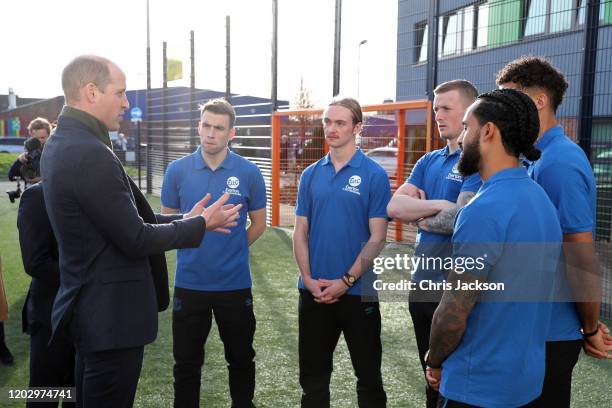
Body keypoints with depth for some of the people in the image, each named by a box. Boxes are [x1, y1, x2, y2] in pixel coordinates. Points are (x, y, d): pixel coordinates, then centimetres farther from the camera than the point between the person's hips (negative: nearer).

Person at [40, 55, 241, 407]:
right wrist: (200, 224, -8)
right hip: (112, 314, -10)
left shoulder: (62, 144, 7)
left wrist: (184, 219, 9)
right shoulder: (90, 154, -24)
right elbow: (136, 240, -21)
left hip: (89, 306, 10)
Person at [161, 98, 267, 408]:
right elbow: (168, 221, 7)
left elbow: (258, 224, 5)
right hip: (189, 282, 1)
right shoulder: (177, 170, -2)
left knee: (241, 358, 16)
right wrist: (193, 248, 4)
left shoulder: (249, 173, -5)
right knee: (186, 361, 14)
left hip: (235, 283, 0)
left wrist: (232, 251, 4)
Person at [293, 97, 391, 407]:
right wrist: (308, 279, -6)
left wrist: (346, 281, -15)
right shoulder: (310, 175, 5)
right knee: (313, 374, 16)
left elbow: (377, 237, -10)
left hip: (359, 291, -3)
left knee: (368, 373, 12)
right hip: (313, 292, 4)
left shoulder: (374, 175, -7)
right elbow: (300, 232, 6)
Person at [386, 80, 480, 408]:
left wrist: (418, 216, -4)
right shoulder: (428, 162, 11)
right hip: (422, 283, 7)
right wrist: (439, 205, -15)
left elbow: (460, 220, -21)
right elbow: (393, 206, -1)